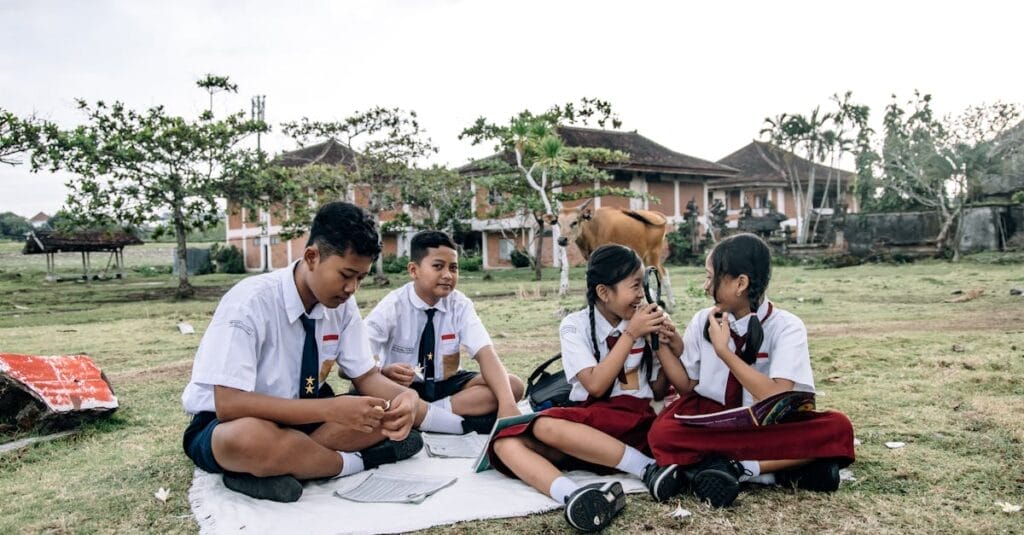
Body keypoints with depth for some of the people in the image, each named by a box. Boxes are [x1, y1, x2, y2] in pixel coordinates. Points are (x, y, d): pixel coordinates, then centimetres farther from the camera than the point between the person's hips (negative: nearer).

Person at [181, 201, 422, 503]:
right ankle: (355, 461, -16)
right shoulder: (250, 302, -26)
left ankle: (278, 466, -17)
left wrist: (403, 397, -26)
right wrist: (331, 409, -38)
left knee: (390, 409, -13)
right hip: (223, 426, -5)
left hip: (300, 416, 6)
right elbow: (228, 404, -32)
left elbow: (367, 376, -2)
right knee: (250, 438, -41)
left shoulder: (342, 304, -9)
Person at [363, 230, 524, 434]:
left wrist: (507, 404, -36)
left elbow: (485, 353, -19)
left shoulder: (460, 304, -7)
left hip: (446, 385, 4)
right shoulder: (392, 307, -14)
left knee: (514, 385, -19)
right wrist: (384, 372, -43)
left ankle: (421, 415, -26)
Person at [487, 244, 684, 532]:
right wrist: (630, 335, -12)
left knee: (547, 426, -32)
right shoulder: (575, 325, 1)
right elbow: (596, 386, -11)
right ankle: (574, 495, -49)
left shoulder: (643, 322, 7)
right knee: (505, 443, -26)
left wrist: (672, 352, -4)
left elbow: (657, 390, 13)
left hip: (636, 421, -1)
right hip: (588, 425, 2)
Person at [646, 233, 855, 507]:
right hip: (712, 420, 2)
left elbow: (778, 399, -22)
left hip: (768, 426, -1)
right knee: (662, 435, -30)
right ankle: (784, 467, -24)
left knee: (837, 428, -28)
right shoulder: (703, 321, -1)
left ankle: (731, 468, -23)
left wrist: (724, 351, -22)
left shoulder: (787, 327, -11)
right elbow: (688, 386, 4)